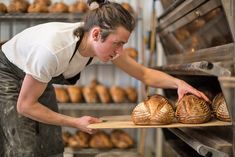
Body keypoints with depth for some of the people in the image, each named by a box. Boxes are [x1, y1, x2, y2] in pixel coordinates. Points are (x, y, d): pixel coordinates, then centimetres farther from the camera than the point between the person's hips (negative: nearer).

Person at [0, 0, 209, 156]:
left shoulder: (105, 44, -22)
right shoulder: (53, 49, -41)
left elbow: (144, 73, -9)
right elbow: (25, 105, -29)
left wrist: (178, 83, -25)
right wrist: (75, 123, -26)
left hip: (38, 80, 6)